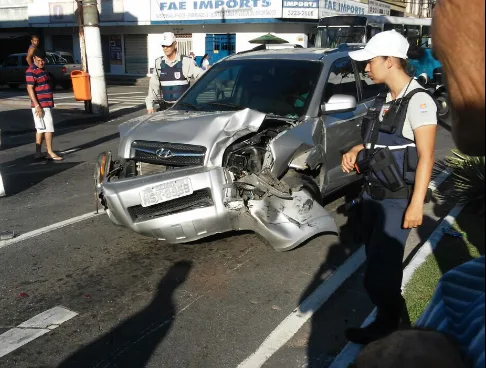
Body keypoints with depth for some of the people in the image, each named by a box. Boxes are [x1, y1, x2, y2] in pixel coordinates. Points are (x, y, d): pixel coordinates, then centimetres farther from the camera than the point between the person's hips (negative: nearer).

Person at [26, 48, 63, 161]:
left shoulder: (42, 69, 16)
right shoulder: (31, 71, -13)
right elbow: (30, 89, -18)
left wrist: (49, 104, 22)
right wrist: (37, 106, -23)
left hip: (47, 104, 9)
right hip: (40, 105, -9)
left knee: (41, 129, 11)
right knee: (48, 128, -6)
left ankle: (38, 152, 16)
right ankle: (50, 152, 1)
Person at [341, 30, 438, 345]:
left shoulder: (418, 100, -15)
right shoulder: (383, 101, 10)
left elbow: (425, 157, -17)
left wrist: (417, 205, -21)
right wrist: (355, 152, 4)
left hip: (398, 200, -8)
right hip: (372, 194, 8)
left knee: (378, 275, -5)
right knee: (379, 264, 18)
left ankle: (387, 325, 18)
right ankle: (391, 312, 38)